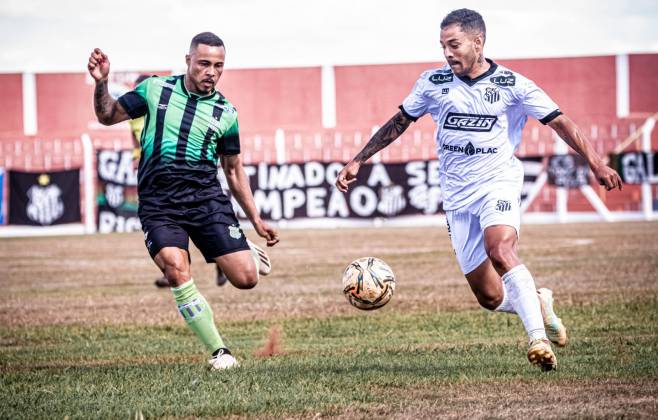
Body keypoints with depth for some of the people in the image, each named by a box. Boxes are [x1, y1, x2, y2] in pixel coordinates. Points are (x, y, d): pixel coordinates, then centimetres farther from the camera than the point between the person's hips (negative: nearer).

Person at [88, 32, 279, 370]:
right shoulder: (156, 90, 7)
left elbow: (233, 170, 17)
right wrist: (101, 82, -6)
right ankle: (219, 352, -11)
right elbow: (107, 116, 13)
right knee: (177, 271, -25)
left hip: (205, 197, 1)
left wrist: (257, 220, 16)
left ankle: (249, 255, 30)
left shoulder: (225, 113, 10)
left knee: (246, 279, -10)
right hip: (158, 202, -1)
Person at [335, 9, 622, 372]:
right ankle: (538, 303, 30)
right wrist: (357, 161, 14)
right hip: (457, 195, 4)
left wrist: (596, 164, -14)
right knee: (490, 297, -1)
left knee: (500, 250, -34)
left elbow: (560, 123, -3)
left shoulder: (512, 85, -4)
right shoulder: (433, 83, 4)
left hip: (498, 182, -3)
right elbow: (398, 123, 16)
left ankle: (538, 338, -34)